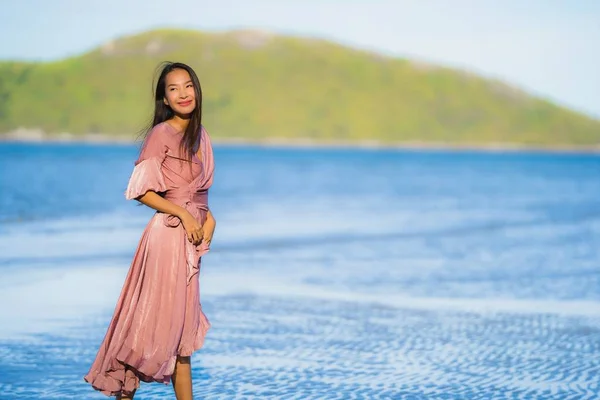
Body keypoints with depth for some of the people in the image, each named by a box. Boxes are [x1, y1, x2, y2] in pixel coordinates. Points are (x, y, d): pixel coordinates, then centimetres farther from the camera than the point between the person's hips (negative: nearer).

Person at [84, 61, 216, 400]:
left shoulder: (200, 134, 11)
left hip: (193, 234, 7)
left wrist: (209, 218, 1)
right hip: (168, 230, -7)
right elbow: (140, 190, -14)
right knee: (160, 314, -4)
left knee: (183, 321, 10)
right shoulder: (161, 134, -10)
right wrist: (183, 214, -17)